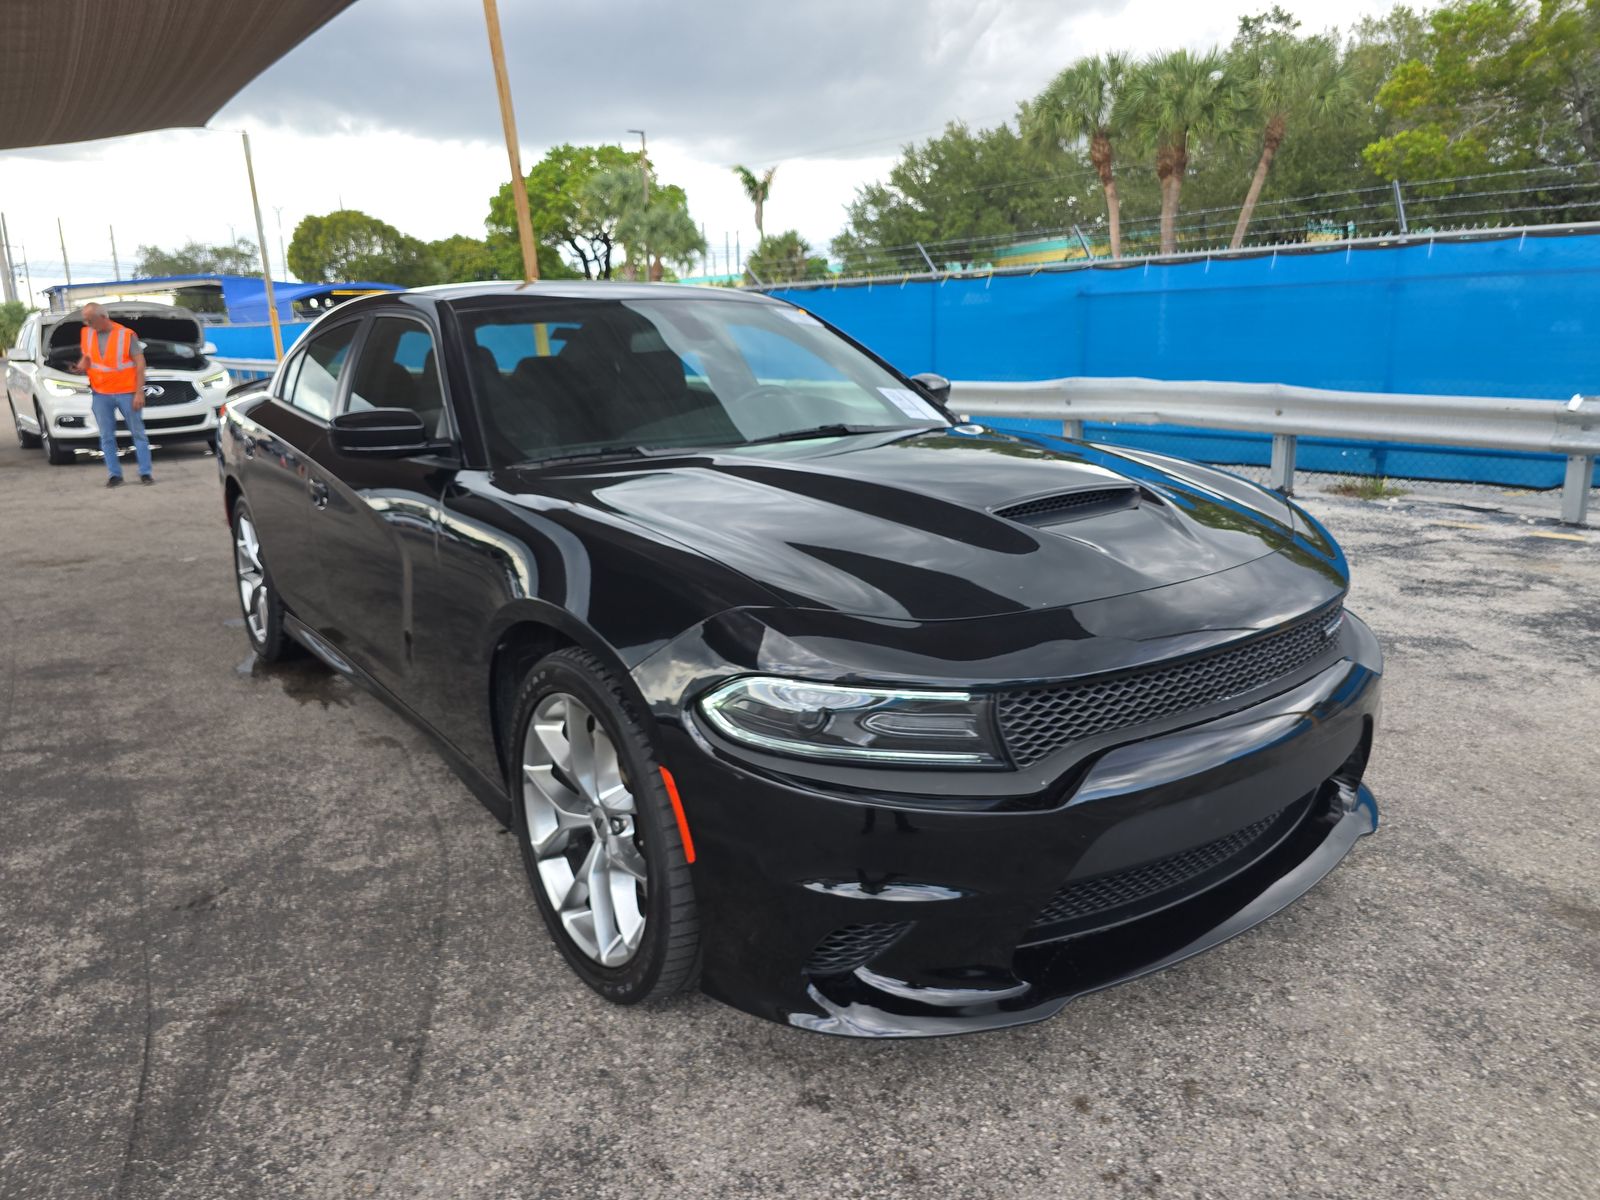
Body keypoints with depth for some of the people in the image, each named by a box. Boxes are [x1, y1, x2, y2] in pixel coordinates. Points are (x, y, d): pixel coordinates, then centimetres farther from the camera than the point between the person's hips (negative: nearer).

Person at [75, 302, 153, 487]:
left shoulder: (126, 334, -6)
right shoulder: (86, 334, 8)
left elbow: (140, 363, -6)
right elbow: (86, 355, 21)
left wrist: (139, 392, -12)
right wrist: (83, 363, -5)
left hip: (126, 392, -4)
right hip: (100, 394, 4)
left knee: (138, 433, 2)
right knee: (107, 437, 4)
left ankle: (145, 473, 8)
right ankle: (115, 475, 10)